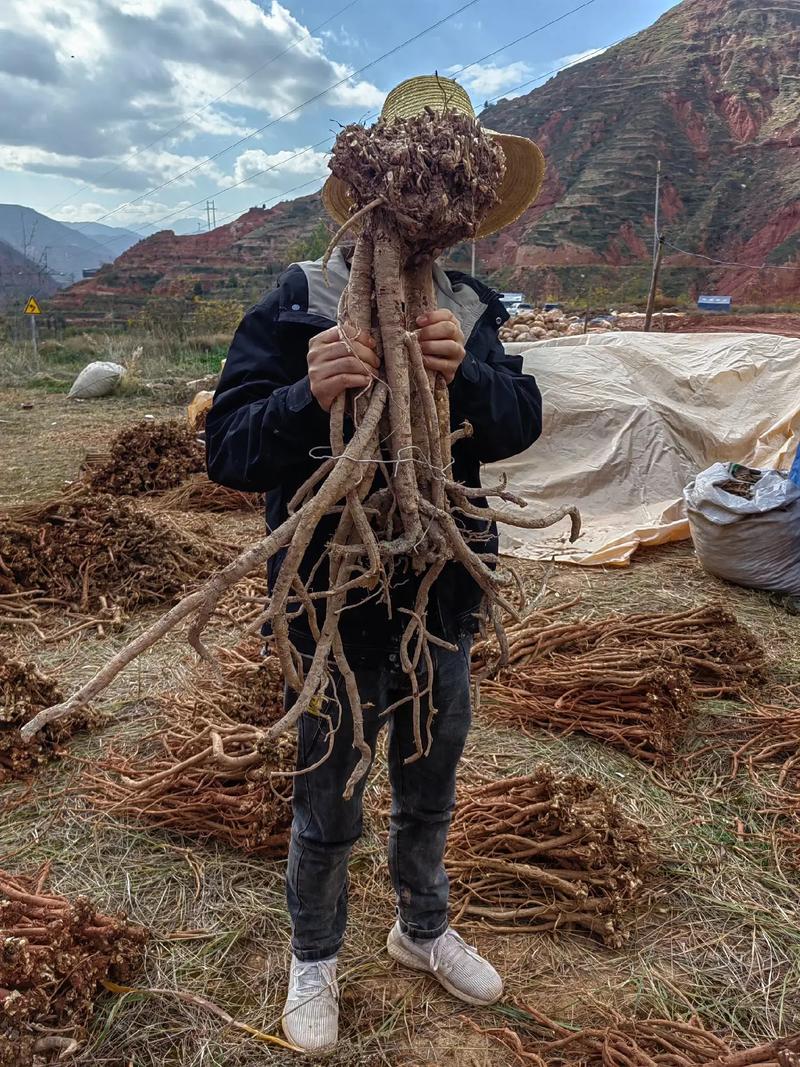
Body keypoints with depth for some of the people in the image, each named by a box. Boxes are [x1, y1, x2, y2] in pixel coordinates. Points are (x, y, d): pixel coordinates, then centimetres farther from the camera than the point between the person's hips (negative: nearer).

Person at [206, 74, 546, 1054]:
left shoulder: (470, 313, 1)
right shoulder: (296, 308, -13)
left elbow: (519, 425, -8)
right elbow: (227, 448, -17)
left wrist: (467, 375, -29)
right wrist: (307, 397, -36)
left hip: (444, 603, 4)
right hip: (337, 610, -4)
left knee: (428, 793, 23)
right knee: (328, 809, 15)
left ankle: (422, 930, 50)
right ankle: (314, 959, 42)